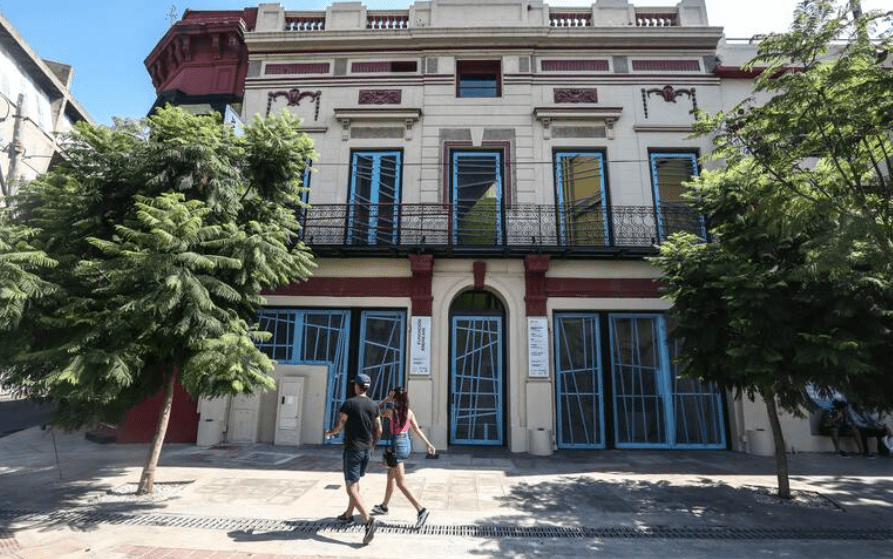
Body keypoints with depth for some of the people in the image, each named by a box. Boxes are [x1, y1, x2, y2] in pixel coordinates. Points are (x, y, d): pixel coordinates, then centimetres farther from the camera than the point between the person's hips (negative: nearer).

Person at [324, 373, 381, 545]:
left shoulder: (349, 403, -13)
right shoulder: (374, 406, 3)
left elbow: (339, 426, -11)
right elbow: (379, 430, 5)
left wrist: (329, 432, 11)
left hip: (352, 449, -6)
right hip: (367, 449, 6)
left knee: (352, 488, -6)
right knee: (355, 482, 24)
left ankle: (368, 520, -21)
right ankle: (348, 514, 38)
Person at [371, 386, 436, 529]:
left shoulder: (391, 412, -17)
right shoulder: (409, 412, 0)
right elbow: (417, 429, 5)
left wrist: (386, 399, -3)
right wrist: (428, 443, 12)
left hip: (397, 446, -8)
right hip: (406, 444, 8)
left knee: (401, 484, -1)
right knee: (391, 477, 24)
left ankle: (421, 510, -7)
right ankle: (384, 506, 39)